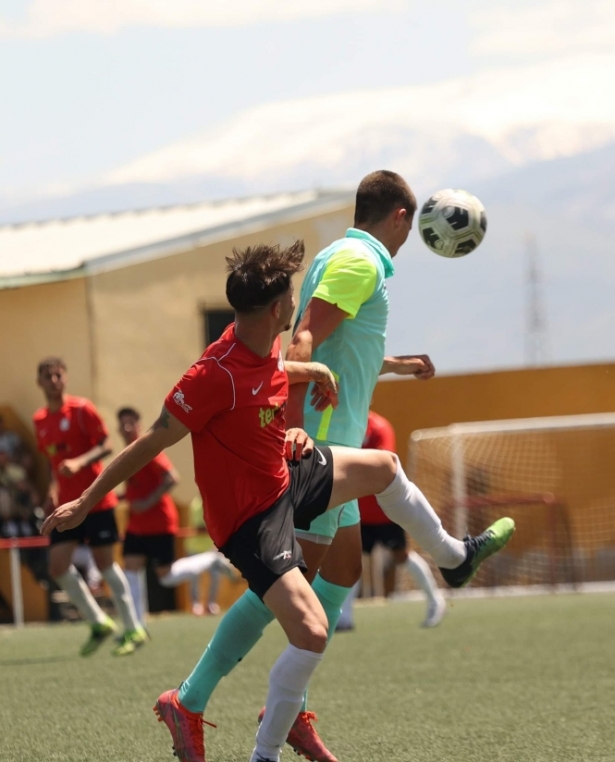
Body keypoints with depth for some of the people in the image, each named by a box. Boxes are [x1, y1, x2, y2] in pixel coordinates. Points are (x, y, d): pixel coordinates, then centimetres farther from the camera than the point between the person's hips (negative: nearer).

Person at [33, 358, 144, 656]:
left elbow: (105, 446, -12)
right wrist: (53, 490, 8)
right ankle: (99, 623, 9)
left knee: (104, 562, -3)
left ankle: (133, 629, 9)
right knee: (58, 565, -6)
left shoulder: (81, 409, -8)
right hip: (66, 504, 6)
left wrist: (79, 462, -27)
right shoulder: (40, 420, 9)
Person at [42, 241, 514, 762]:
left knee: (382, 466, 25)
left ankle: (453, 557, 53)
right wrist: (85, 503, -20)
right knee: (311, 633, -20)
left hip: (286, 478, 9)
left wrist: (311, 371, 4)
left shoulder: (267, 348, -7)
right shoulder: (216, 376, -32)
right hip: (250, 518, -9)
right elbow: (152, 443, -25)